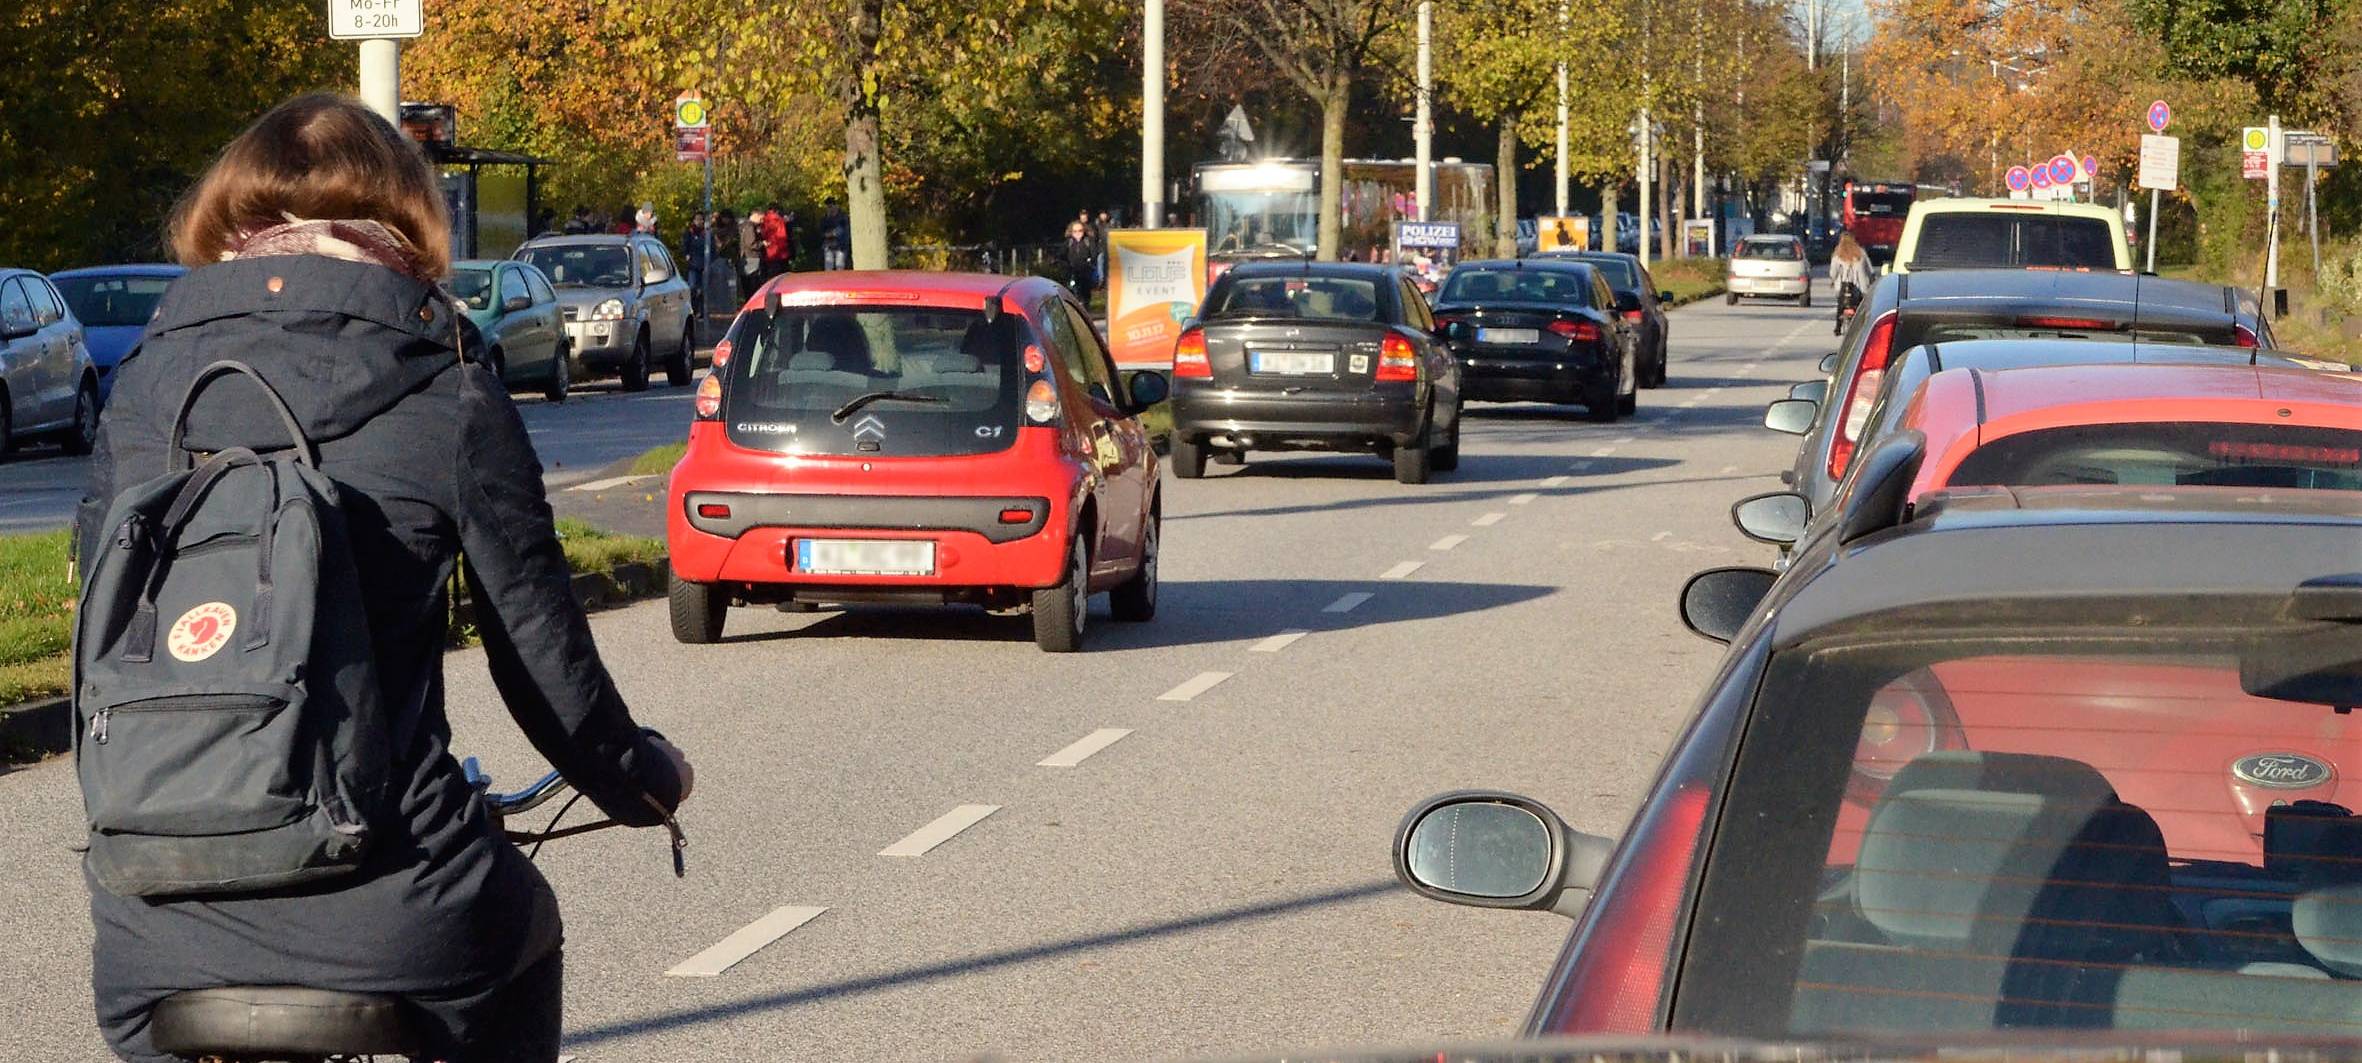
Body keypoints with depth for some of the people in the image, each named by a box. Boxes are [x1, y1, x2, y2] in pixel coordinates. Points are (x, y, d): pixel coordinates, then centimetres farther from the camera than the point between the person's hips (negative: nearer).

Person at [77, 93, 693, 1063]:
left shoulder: (146, 378, 7)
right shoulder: (444, 393, -1)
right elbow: (540, 648, 2)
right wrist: (642, 777, 21)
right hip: (382, 922, -2)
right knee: (518, 924, 30)